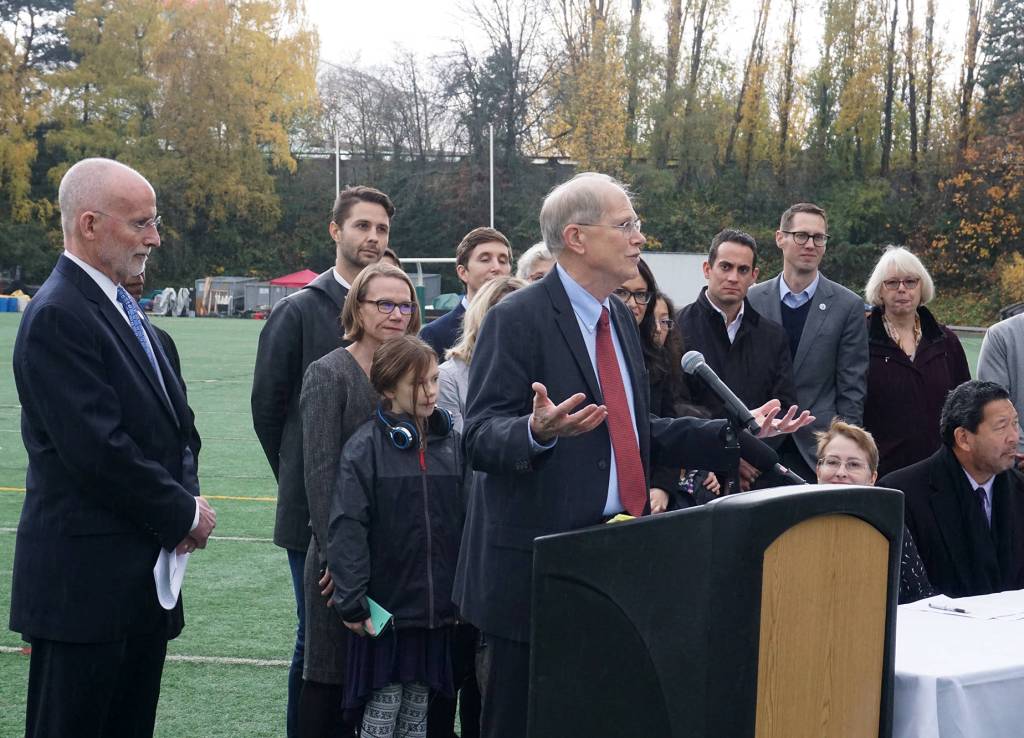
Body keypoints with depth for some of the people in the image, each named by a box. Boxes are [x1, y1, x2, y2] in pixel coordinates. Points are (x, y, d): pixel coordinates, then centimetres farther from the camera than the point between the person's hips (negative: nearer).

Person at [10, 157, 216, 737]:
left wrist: (187, 494, -1)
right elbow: (98, 449, -21)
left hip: (144, 574, 9)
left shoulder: (123, 309, 15)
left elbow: (172, 422, 18)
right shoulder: (57, 317, -15)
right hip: (85, 577, -9)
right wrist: (185, 513, -11)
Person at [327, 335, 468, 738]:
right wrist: (351, 602, -15)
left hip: (435, 606, 4)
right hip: (385, 604, -4)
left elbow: (465, 519, 9)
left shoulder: (450, 441, 6)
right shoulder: (366, 447, -9)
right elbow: (347, 528, -12)